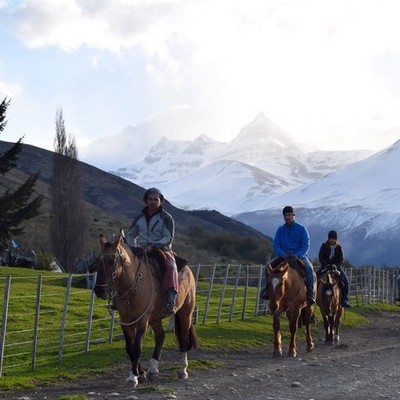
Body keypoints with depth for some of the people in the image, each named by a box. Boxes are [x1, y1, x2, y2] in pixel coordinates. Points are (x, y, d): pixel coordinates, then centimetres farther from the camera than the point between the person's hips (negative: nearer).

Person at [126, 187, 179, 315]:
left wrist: (152, 246, -23)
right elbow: (130, 235, 24)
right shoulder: (140, 217, 13)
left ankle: (171, 302, -46)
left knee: (171, 267, -34)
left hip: (163, 250, -4)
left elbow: (168, 238, -9)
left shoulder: (166, 218, 0)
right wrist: (134, 249, 6)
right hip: (143, 252, 4)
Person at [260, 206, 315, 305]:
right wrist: (282, 254, -17)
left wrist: (298, 255, -23)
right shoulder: (280, 229, 9)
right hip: (283, 255, 3)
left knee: (309, 268, -32)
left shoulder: (301, 229, 1)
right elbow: (275, 244, 4)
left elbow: (306, 245, -4)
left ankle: (310, 293, -26)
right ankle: (267, 289, -16)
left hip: (300, 256, -3)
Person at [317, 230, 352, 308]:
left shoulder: (339, 247, -2)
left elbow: (341, 260, -5)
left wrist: (335, 266, -22)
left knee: (345, 280, -19)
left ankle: (344, 299, -14)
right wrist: (326, 265, -19)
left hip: (336, 266, 0)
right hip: (325, 265, 0)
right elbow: (321, 257, -5)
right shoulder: (324, 246, -4)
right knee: (316, 276, -22)